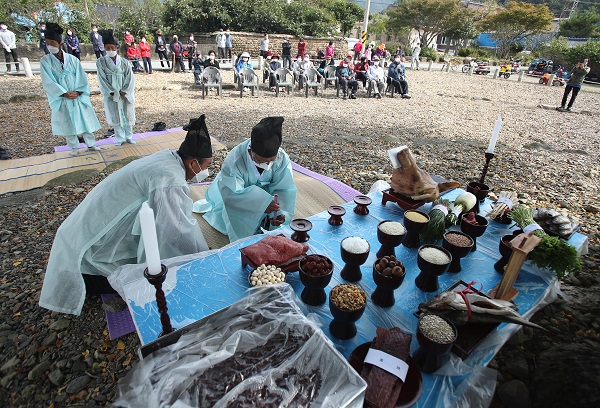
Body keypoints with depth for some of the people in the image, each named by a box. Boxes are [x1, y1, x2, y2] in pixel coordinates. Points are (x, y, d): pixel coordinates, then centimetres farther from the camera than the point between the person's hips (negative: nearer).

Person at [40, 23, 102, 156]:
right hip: (61, 99, 0)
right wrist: (65, 94, -17)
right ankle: (74, 147, 21)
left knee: (85, 120, 6)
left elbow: (81, 77, -2)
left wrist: (77, 92, -15)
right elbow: (48, 82, -8)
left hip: (78, 97, 0)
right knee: (67, 124, 8)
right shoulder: (45, 61, -2)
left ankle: (91, 144, 20)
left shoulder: (72, 59, 0)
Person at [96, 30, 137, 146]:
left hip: (126, 94, 1)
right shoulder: (101, 62, 0)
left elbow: (130, 79, -1)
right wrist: (114, 93, -11)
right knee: (115, 117, 4)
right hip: (111, 95, 0)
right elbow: (102, 80, -3)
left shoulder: (125, 62, 1)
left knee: (128, 115, 6)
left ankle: (129, 137, 20)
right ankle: (120, 138, 14)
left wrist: (124, 92, -11)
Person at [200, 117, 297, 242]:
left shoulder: (282, 159, -26)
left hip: (264, 192, 3)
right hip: (237, 191, -2)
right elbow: (231, 194, -37)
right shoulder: (234, 160, -36)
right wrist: (261, 203, -49)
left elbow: (284, 190, -24)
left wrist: (281, 212, -43)